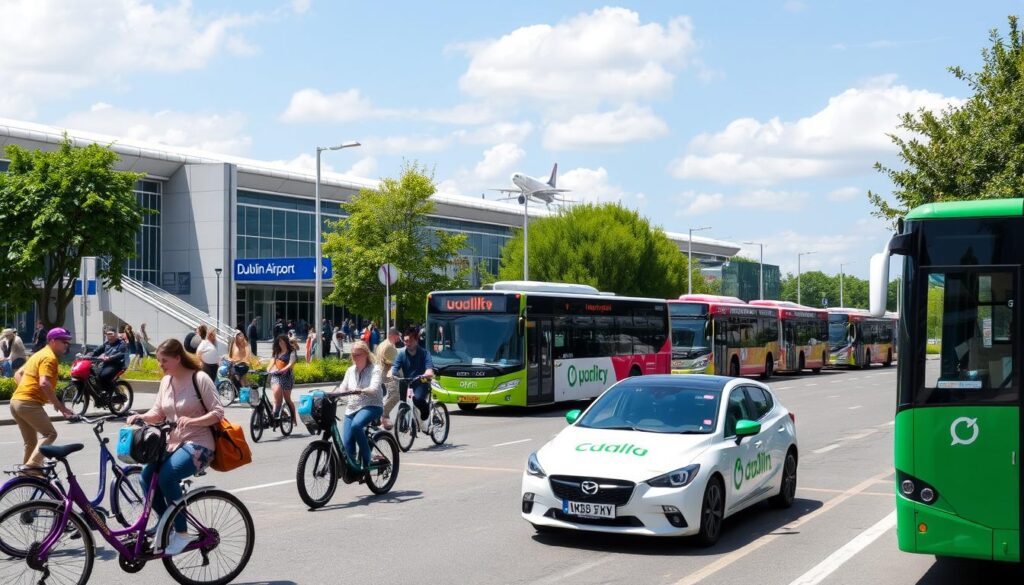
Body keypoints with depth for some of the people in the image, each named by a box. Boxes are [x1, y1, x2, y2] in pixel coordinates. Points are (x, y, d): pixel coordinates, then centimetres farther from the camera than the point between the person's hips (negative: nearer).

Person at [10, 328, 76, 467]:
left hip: (15, 401, 10)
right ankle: (32, 466, -25)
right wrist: (59, 405, -19)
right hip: (29, 403, -10)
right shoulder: (50, 357, -9)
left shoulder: (39, 354, 22)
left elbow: (18, 374, 27)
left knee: (31, 442, 15)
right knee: (50, 434, -10)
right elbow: (44, 383, -22)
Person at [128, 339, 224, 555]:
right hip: (173, 443, 7)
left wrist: (191, 420, -27)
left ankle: (181, 533, -16)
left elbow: (218, 413, -12)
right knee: (147, 476, -16)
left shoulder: (200, 379, -10)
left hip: (198, 445, -7)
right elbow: (158, 413, 12)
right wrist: (140, 417, -9)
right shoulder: (166, 381, 9)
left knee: (166, 476, -30)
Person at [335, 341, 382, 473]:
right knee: (346, 444, -9)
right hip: (352, 408, 6)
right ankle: (352, 468, 15)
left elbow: (374, 389, -20)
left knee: (356, 425, -36)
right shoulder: (350, 370, 15)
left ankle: (366, 461, -21)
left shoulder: (374, 369, -3)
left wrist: (361, 391, -40)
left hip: (371, 406, -6)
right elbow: (342, 388, 9)